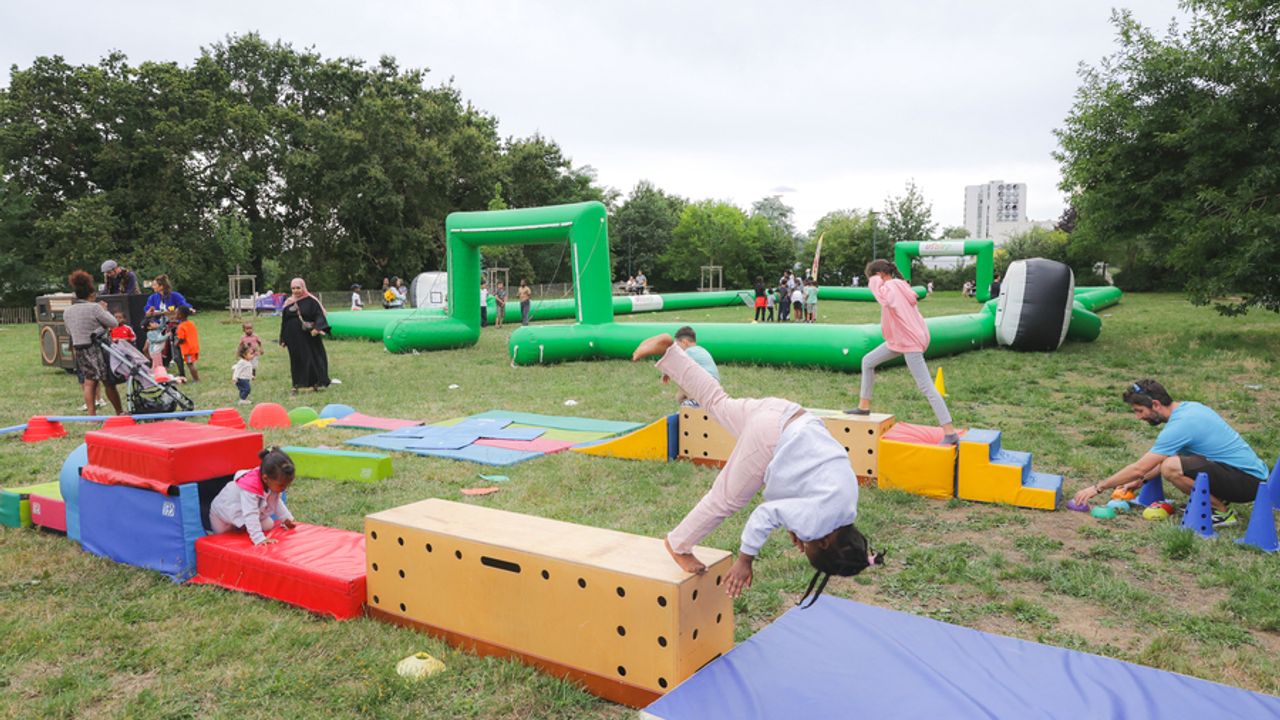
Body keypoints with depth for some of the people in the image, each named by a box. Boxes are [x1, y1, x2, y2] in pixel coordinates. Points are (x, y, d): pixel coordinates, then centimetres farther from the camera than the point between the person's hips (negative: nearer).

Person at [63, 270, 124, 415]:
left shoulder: (67, 312, 6)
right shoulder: (94, 307, -14)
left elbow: (69, 332, 16)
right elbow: (113, 323, -8)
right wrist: (104, 309, 6)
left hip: (80, 351, 6)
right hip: (97, 349, -6)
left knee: (89, 382, 11)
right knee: (109, 382, 4)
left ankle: (91, 415, 7)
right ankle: (120, 412, 14)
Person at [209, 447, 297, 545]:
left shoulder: (274, 483, -22)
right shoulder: (250, 488, -45)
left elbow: (277, 501, -1)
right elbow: (250, 516, -49)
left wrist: (286, 518, -6)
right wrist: (259, 539, -55)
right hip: (222, 514, -6)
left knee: (269, 526, -3)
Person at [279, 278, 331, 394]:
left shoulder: (311, 301, -3)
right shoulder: (288, 303, 10)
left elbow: (319, 315, -11)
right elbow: (284, 321, 13)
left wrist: (317, 328, -29)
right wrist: (282, 339, 10)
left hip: (309, 337, -4)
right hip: (293, 338, 4)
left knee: (312, 359, 0)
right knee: (297, 361, 6)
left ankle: (318, 383, 10)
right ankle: (298, 385, 11)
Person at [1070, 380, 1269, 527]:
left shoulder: (1180, 425, -21)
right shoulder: (1188, 407, 7)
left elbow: (1138, 468, -19)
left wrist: (1097, 488, -11)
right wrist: (1141, 480, 16)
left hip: (1248, 480, -10)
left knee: (1171, 467, -28)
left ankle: (1222, 512, -10)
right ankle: (1216, 499, 11)